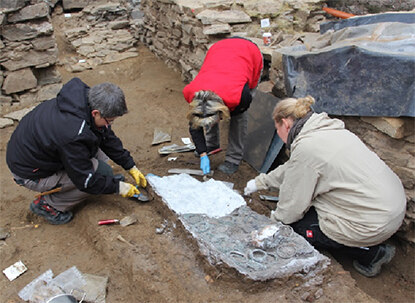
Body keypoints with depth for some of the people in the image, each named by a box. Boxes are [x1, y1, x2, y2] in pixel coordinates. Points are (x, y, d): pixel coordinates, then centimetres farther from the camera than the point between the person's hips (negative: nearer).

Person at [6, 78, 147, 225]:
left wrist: (131, 167, 4)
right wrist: (118, 187, -12)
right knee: (103, 171, -16)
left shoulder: (86, 98, -13)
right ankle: (48, 204, -2)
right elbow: (87, 181, -25)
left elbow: (108, 137, 1)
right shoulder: (73, 135, -38)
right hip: (30, 173, -8)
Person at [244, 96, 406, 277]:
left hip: (374, 224, -9)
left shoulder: (306, 148, -20)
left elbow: (293, 205, -11)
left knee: (292, 223, 3)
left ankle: (371, 253, 4)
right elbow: (291, 169, 21)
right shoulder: (329, 129, 8)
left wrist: (276, 219, 10)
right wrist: (261, 182, 29)